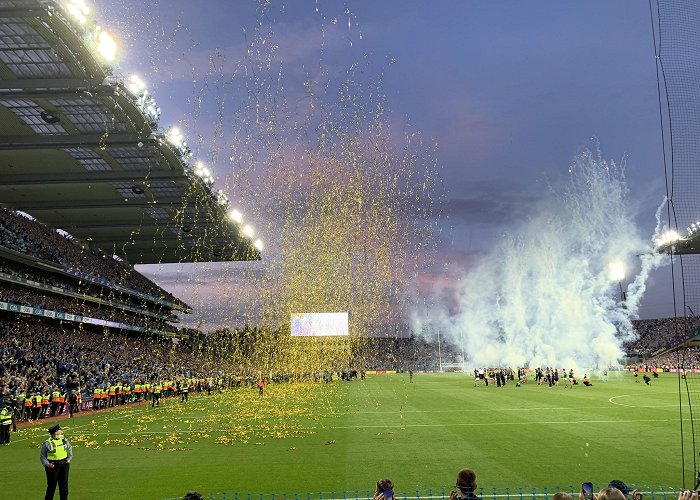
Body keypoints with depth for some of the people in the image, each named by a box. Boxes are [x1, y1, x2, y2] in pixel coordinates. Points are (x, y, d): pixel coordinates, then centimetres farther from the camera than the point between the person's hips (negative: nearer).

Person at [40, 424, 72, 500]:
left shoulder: (64, 439, 2)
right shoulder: (47, 443, -13)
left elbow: (69, 448, 19)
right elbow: (42, 456, -7)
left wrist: (70, 457, 7)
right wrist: (47, 464, -19)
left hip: (64, 464, 5)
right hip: (53, 466, -5)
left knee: (64, 484, 13)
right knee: (52, 485, 1)